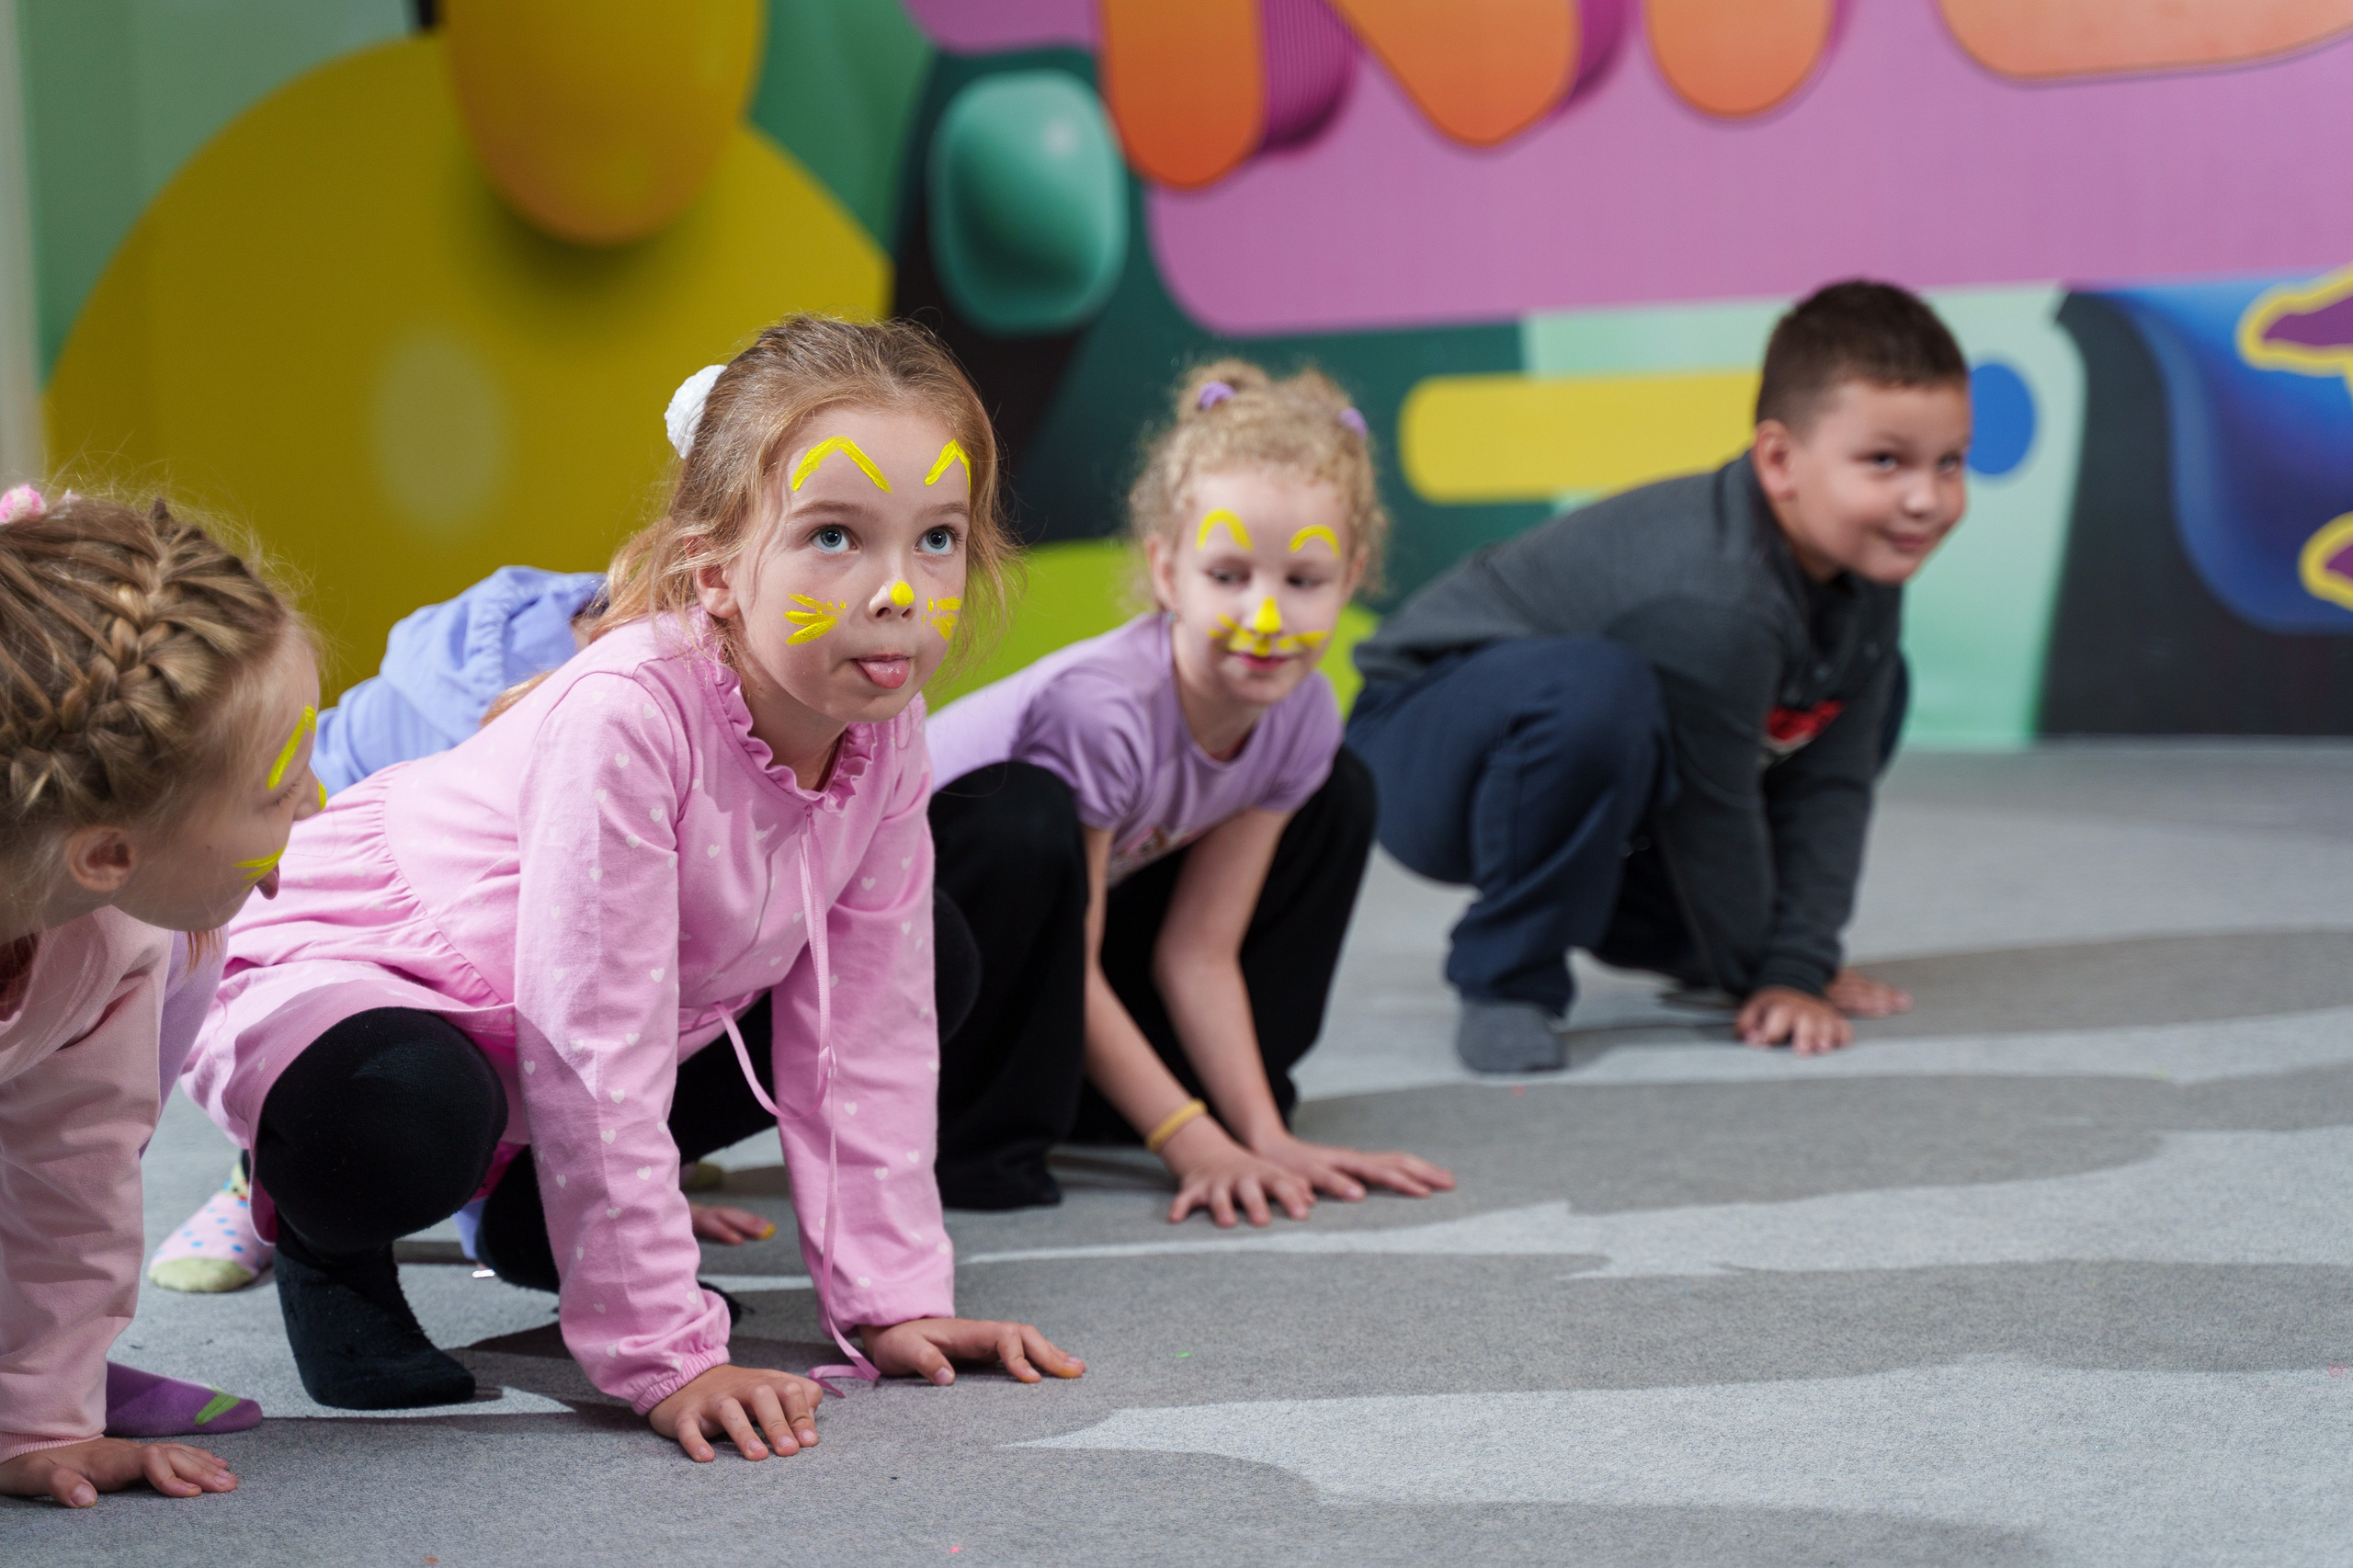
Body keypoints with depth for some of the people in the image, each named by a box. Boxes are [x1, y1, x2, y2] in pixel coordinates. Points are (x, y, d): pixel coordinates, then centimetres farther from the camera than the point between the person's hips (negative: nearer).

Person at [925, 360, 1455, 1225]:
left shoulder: (1301, 715, -14)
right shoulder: (1102, 706, -35)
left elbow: (1200, 950, -7)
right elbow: (1073, 966, -26)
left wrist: (1263, 1136, -13)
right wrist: (1195, 1146, -24)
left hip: (1060, 900, 8)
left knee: (1337, 795, 5)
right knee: (1028, 820, -40)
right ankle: (964, 1135, -19)